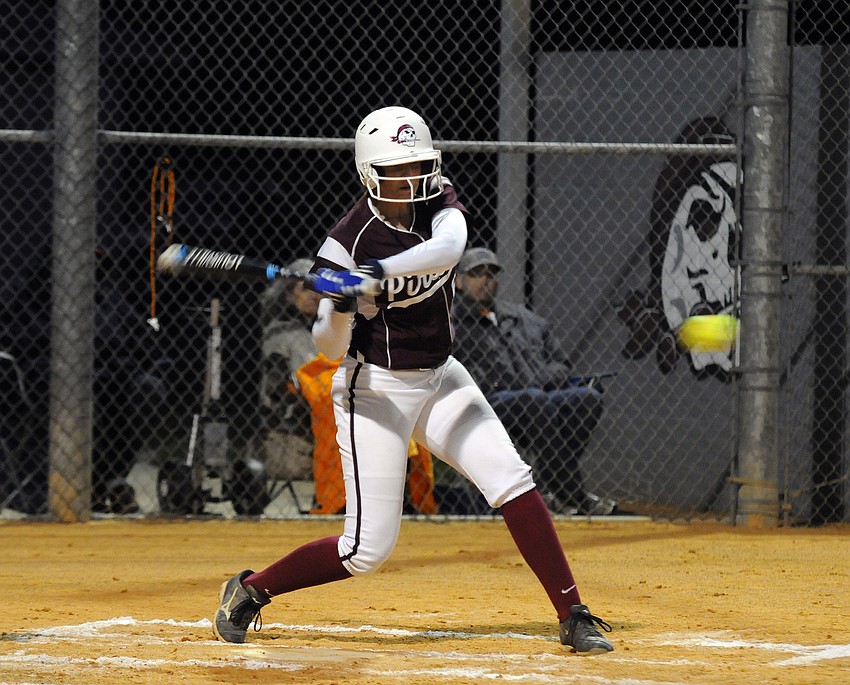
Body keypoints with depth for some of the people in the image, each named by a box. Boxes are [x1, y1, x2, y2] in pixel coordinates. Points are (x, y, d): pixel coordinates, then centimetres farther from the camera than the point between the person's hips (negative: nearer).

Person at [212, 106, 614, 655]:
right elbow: (329, 349, -15)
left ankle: (574, 616, -9)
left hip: (440, 378, 5)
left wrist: (379, 272, -44)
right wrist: (340, 310, -37)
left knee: (512, 480, -12)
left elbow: (448, 249, -30)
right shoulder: (347, 244, -16)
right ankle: (249, 589, 12)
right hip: (375, 389, -5)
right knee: (369, 549, -8)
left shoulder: (441, 206, -5)